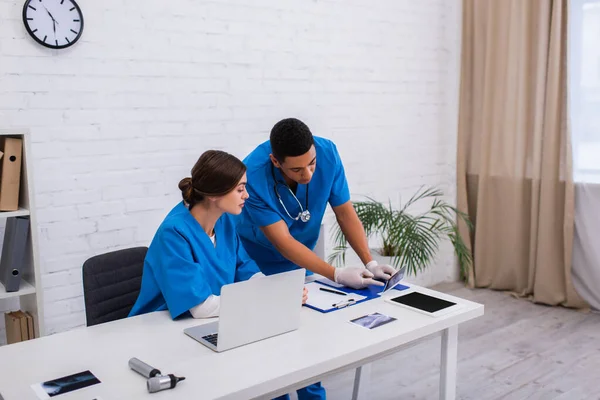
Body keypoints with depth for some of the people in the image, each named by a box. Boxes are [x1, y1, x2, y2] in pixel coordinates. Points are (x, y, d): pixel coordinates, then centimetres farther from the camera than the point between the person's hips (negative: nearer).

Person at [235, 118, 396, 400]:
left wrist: (369, 263, -23)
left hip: (301, 261, 4)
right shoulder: (253, 174, -35)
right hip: (256, 263, -3)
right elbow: (282, 241, -32)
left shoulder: (327, 153, -24)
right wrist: (337, 275, -37)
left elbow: (345, 212, -14)